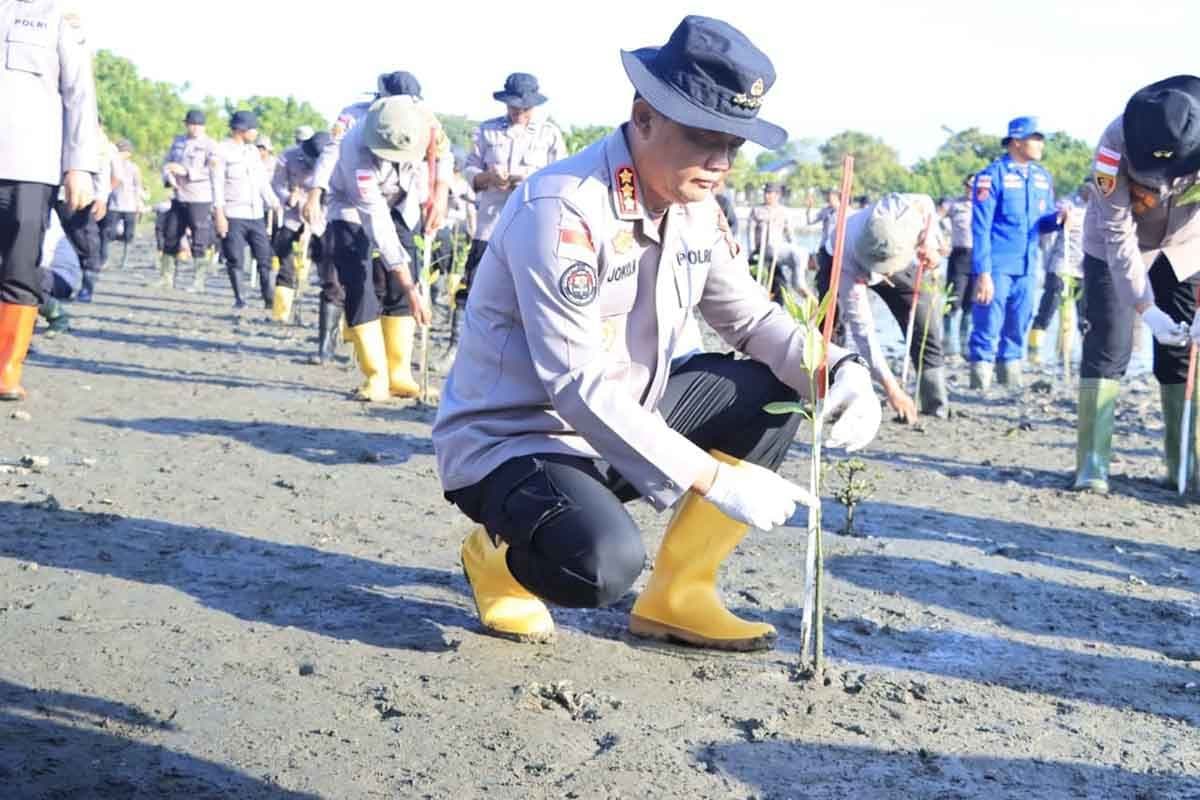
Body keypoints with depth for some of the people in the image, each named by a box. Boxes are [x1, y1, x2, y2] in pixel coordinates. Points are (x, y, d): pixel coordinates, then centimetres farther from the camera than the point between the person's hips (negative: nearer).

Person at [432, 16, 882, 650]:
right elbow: (580, 387, -30)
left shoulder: (695, 208, 0)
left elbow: (752, 318, 8)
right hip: (510, 442, -8)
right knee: (604, 562, -35)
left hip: (620, 425, 8)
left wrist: (840, 373, -14)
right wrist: (715, 480, -32)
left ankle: (676, 596, 4)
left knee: (772, 391, -2)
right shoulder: (559, 209, -25)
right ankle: (498, 550, 2)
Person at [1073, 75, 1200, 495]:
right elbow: (1117, 235, -30)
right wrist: (1146, 309, -34)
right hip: (1114, 248, -2)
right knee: (1108, 346, -10)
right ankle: (1092, 464, -9)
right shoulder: (1115, 144, -34)